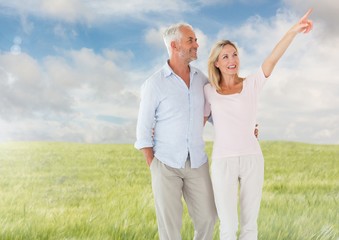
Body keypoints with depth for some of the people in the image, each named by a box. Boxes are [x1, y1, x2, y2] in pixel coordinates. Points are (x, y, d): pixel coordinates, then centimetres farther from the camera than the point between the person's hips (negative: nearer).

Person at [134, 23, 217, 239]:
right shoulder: (155, 84, -10)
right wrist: (153, 167, -9)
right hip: (166, 164, -4)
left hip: (197, 163, 4)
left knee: (207, 217, 5)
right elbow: (144, 130, -6)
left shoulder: (201, 79, 3)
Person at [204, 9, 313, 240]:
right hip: (223, 162, -1)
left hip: (252, 160, 1)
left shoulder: (252, 85, 1)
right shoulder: (209, 90, 5)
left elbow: (272, 61, -14)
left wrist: (293, 31, -29)